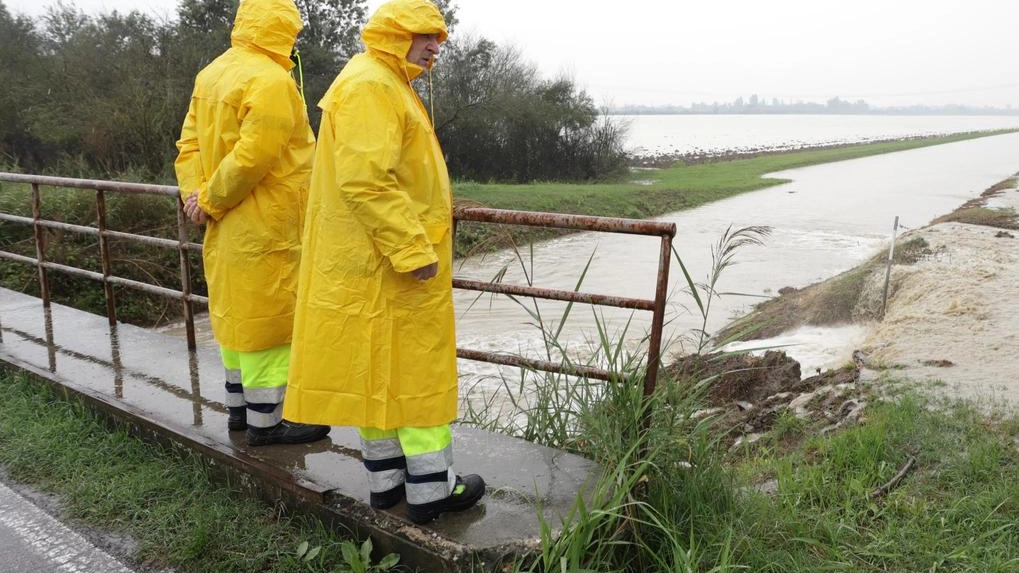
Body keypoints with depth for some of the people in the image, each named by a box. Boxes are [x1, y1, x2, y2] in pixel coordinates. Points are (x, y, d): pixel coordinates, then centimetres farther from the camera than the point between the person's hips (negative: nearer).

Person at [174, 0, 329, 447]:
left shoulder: (212, 74, 11)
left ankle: (239, 405, 31)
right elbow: (252, 157, -24)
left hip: (227, 227, 9)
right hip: (265, 229, -9)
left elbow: (190, 143, 9)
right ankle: (265, 422, 11)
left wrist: (196, 193, -1)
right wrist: (210, 200, -13)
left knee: (238, 312, 18)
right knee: (268, 318, 1)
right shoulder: (271, 80, -17)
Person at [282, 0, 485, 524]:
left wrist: (423, 222, 22)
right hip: (391, 263, -10)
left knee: (375, 368, 13)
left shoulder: (385, 86, 20)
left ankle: (386, 479, 25)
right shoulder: (370, 86, -15)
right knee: (418, 369, 0)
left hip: (373, 263, 10)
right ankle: (430, 489, 12)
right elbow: (365, 180, -25)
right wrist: (413, 249, -24)